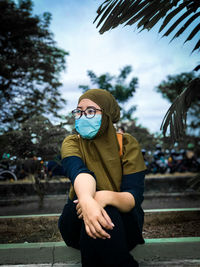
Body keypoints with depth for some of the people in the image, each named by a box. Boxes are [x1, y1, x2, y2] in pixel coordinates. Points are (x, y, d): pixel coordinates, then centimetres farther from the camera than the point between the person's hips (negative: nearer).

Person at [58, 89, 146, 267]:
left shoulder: (128, 144, -6)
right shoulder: (72, 143, -4)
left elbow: (134, 197, -17)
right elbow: (79, 172, -28)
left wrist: (106, 197, -40)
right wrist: (87, 199, -52)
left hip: (123, 222, -1)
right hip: (76, 226, 1)